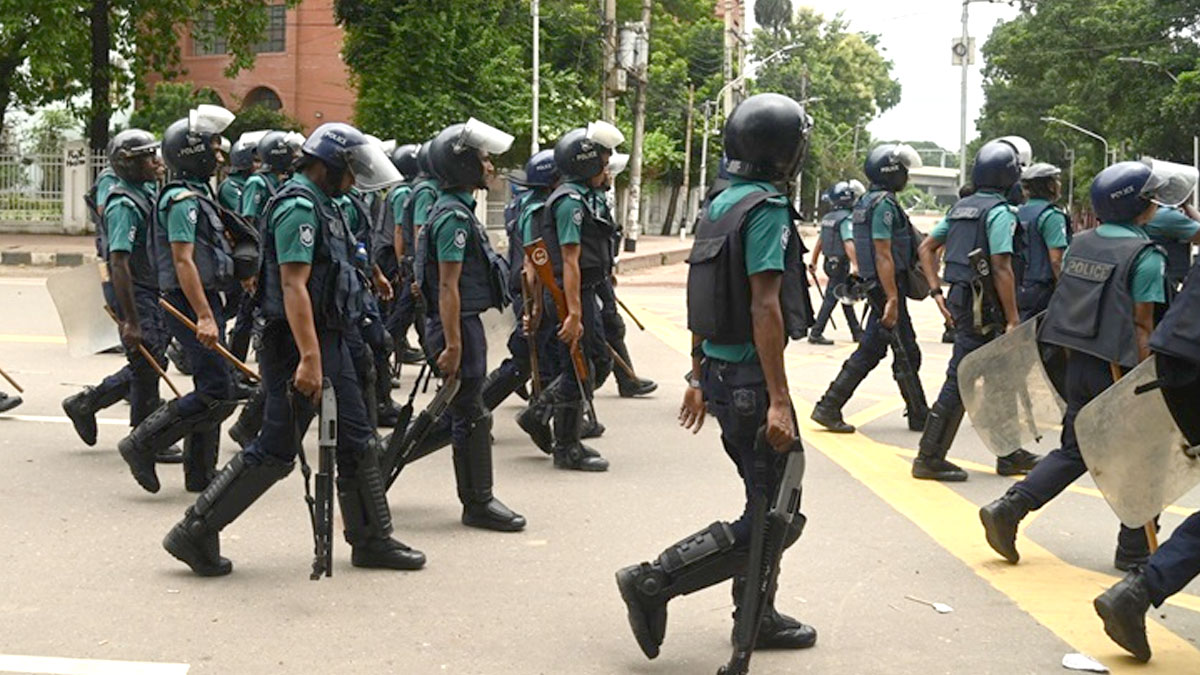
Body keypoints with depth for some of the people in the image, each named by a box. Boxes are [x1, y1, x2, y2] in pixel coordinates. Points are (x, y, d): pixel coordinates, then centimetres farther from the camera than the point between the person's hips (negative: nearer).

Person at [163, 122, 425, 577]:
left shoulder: (319, 205, 16)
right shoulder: (298, 206, -16)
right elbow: (293, 286, -25)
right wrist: (309, 358, -30)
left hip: (328, 340, 10)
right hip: (300, 343, -10)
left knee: (356, 440, 13)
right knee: (275, 451, -5)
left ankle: (372, 540, 21)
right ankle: (195, 534, 4)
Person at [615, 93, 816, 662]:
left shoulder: (718, 206, 12)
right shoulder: (766, 210, -16)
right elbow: (765, 306, -22)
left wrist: (700, 377, 24)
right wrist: (778, 400, -23)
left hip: (719, 372, 10)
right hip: (750, 376, -10)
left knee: (766, 503, 20)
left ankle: (756, 616, 27)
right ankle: (655, 581, -6)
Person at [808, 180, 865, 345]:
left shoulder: (828, 218, 10)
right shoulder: (847, 219, -16)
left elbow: (820, 241, 15)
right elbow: (848, 243, -26)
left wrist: (814, 262, 20)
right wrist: (855, 264, -32)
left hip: (831, 262, 9)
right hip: (841, 264, -9)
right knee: (831, 299, -6)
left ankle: (857, 332, 24)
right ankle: (816, 333, -6)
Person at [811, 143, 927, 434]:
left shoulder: (867, 201, 15)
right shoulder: (884, 204, -16)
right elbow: (883, 255, -22)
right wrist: (892, 299, -23)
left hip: (876, 287, 10)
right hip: (888, 288, -10)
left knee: (870, 351, 13)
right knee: (906, 354, 1)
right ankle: (919, 416, 11)